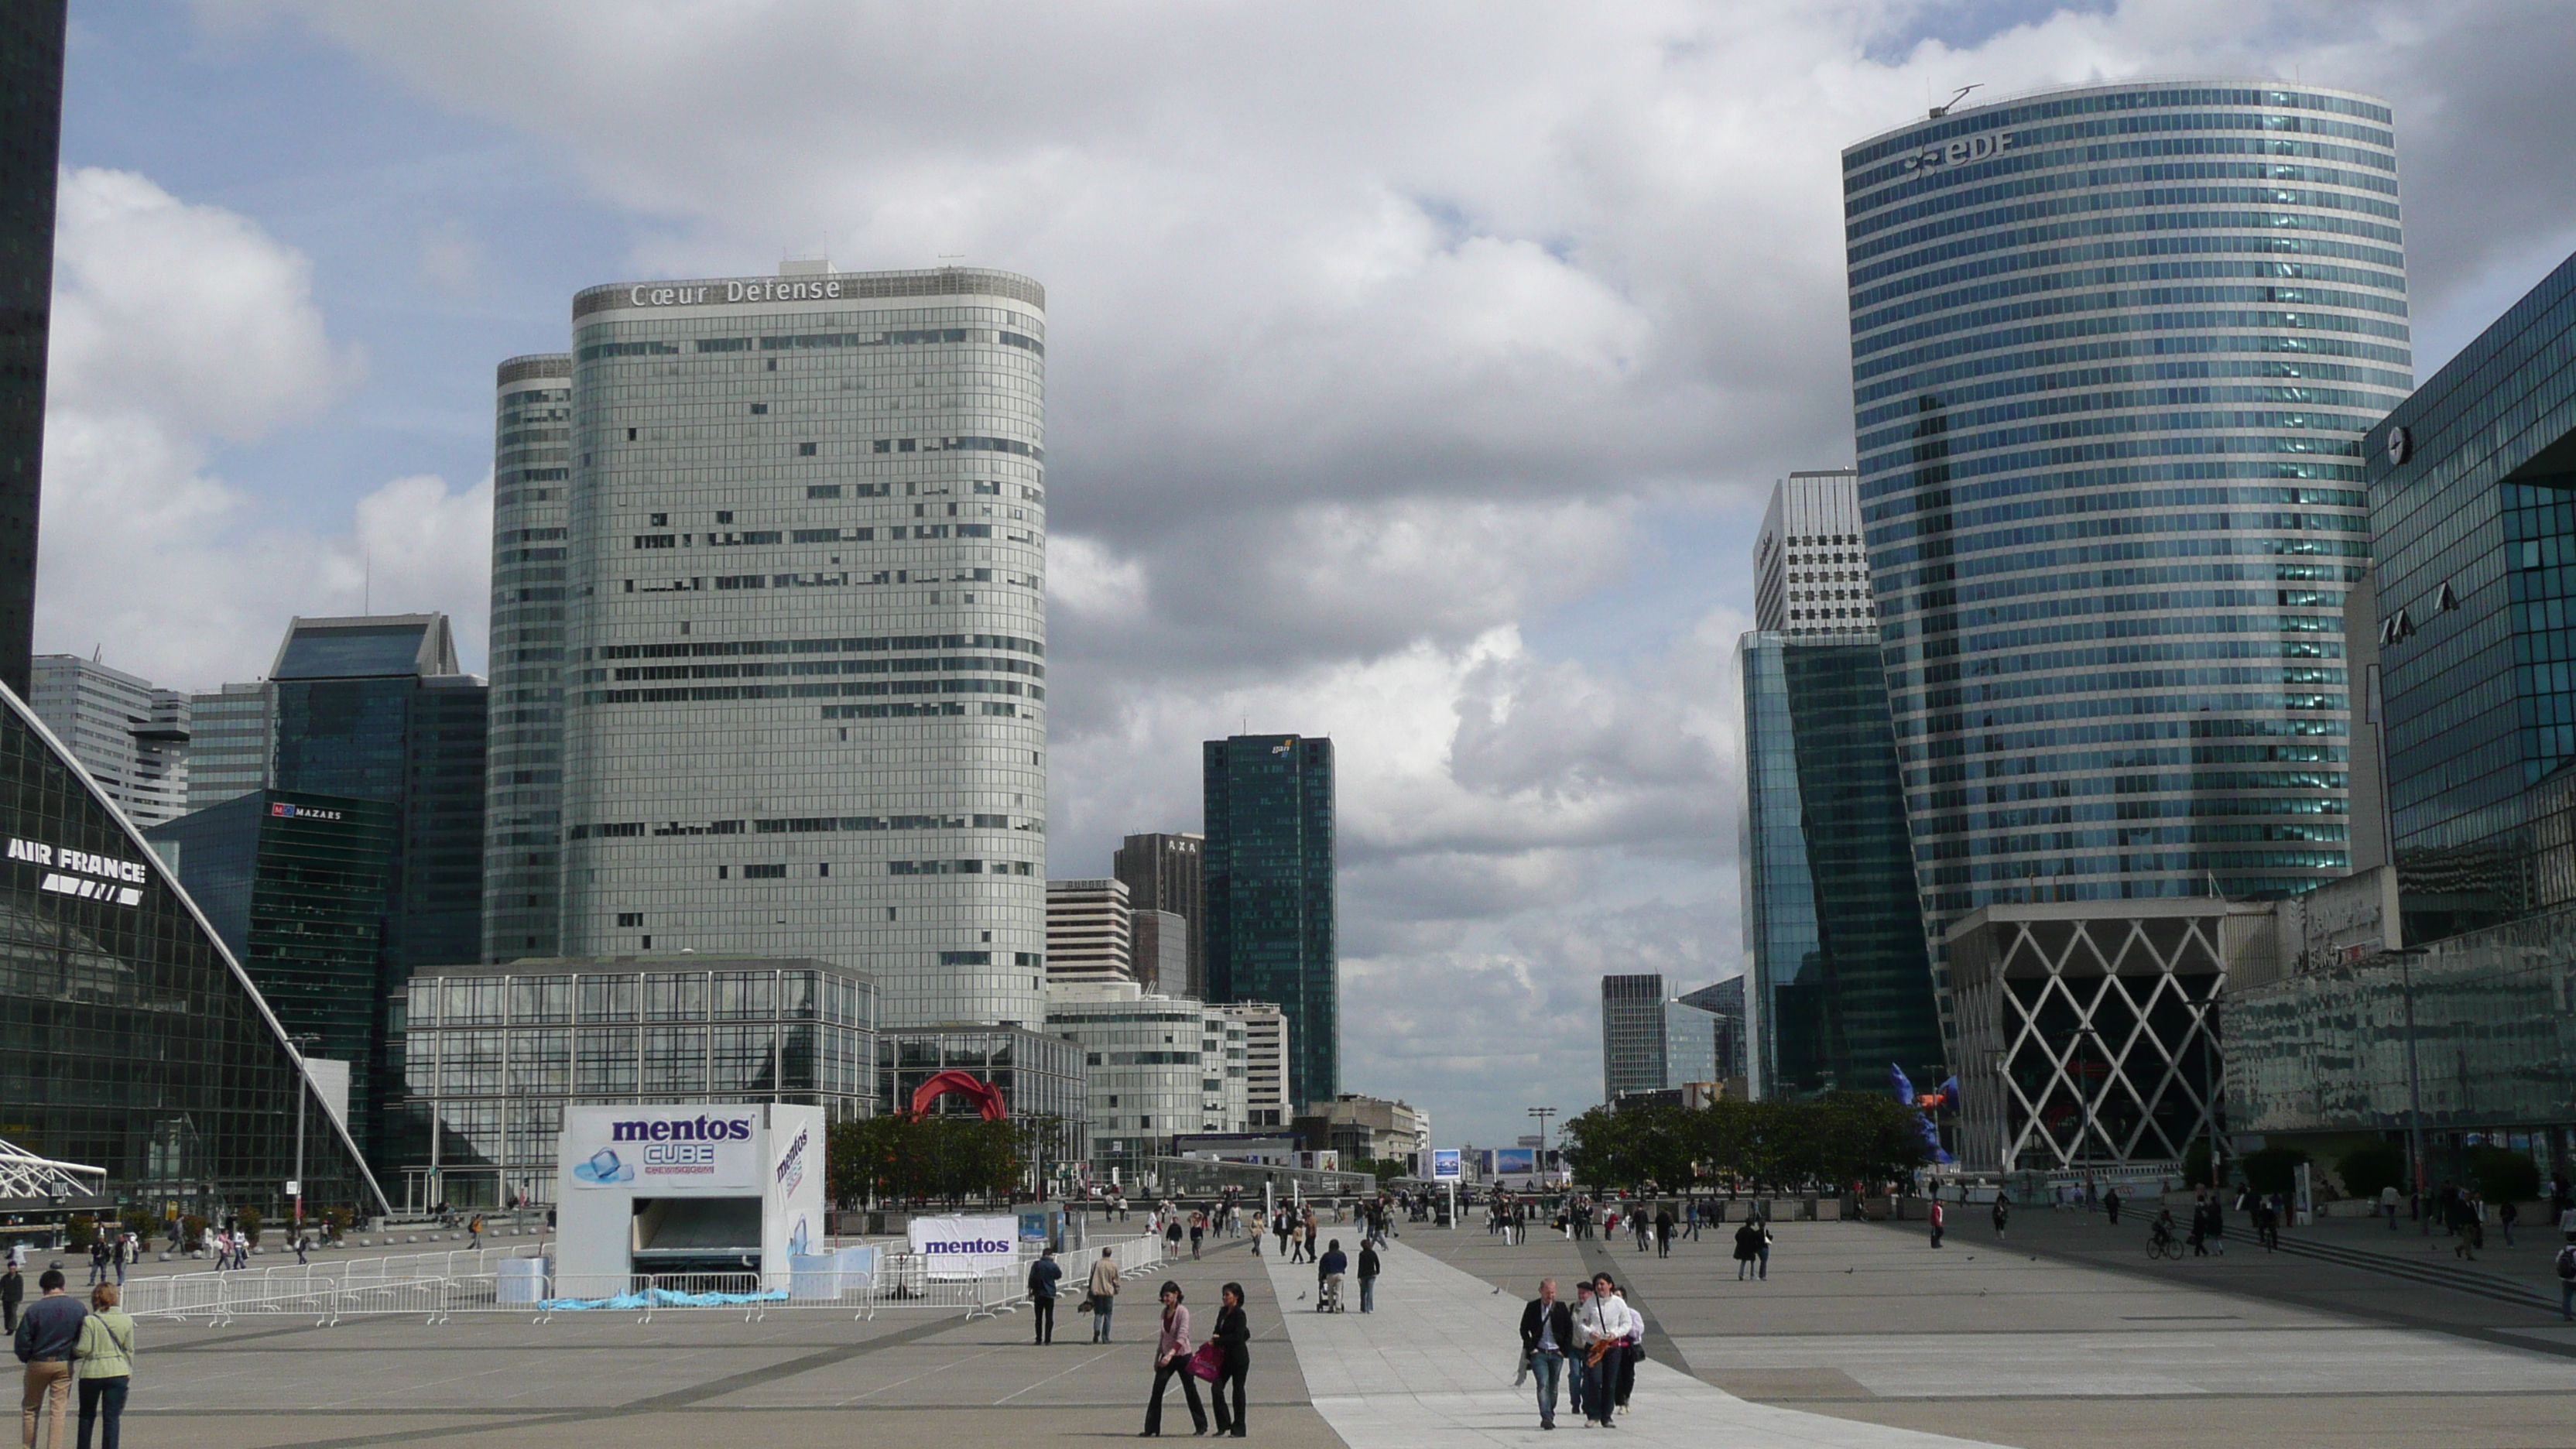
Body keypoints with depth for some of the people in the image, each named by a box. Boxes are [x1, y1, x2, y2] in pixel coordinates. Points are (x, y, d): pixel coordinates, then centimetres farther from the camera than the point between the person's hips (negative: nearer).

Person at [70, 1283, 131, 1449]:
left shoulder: (90, 1321, -11)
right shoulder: (126, 1321, -1)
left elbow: (83, 1349, -12)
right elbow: (129, 1350, 5)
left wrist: (73, 1348, 10)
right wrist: (129, 1373, 16)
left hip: (92, 1373, -2)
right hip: (118, 1373, 2)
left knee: (87, 1415, 17)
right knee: (112, 1417, 4)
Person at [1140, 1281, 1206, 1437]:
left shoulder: (1182, 1312, -14)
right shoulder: (1164, 1312, 6)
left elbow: (1182, 1337, -25)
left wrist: (1170, 1354, -37)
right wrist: (1157, 1357, 15)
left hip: (1182, 1356, -6)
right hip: (1167, 1357, 6)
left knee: (1190, 1392, 5)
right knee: (1157, 1391, -4)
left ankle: (1201, 1426, 20)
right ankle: (1152, 1429, -2)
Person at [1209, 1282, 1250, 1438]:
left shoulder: (1239, 1314, -12)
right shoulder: (1223, 1312, 11)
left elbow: (1238, 1337, -19)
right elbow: (1219, 1329, 24)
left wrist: (1217, 1341, -17)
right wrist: (1216, 1336, 0)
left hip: (1239, 1358, -7)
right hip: (1225, 1357, 7)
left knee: (1238, 1391, 0)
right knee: (1216, 1388, -3)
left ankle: (1239, 1428, 8)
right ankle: (1223, 1425, 7)